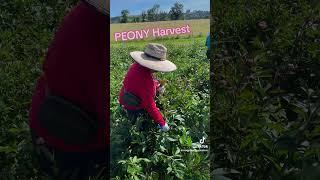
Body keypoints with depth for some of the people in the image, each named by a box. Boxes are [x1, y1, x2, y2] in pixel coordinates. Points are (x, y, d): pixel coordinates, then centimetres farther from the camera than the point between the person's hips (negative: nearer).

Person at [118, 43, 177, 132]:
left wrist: (158, 86, -6)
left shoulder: (137, 65, -17)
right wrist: (162, 124, -22)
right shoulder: (145, 81, -41)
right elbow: (150, 106, -33)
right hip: (134, 109, -8)